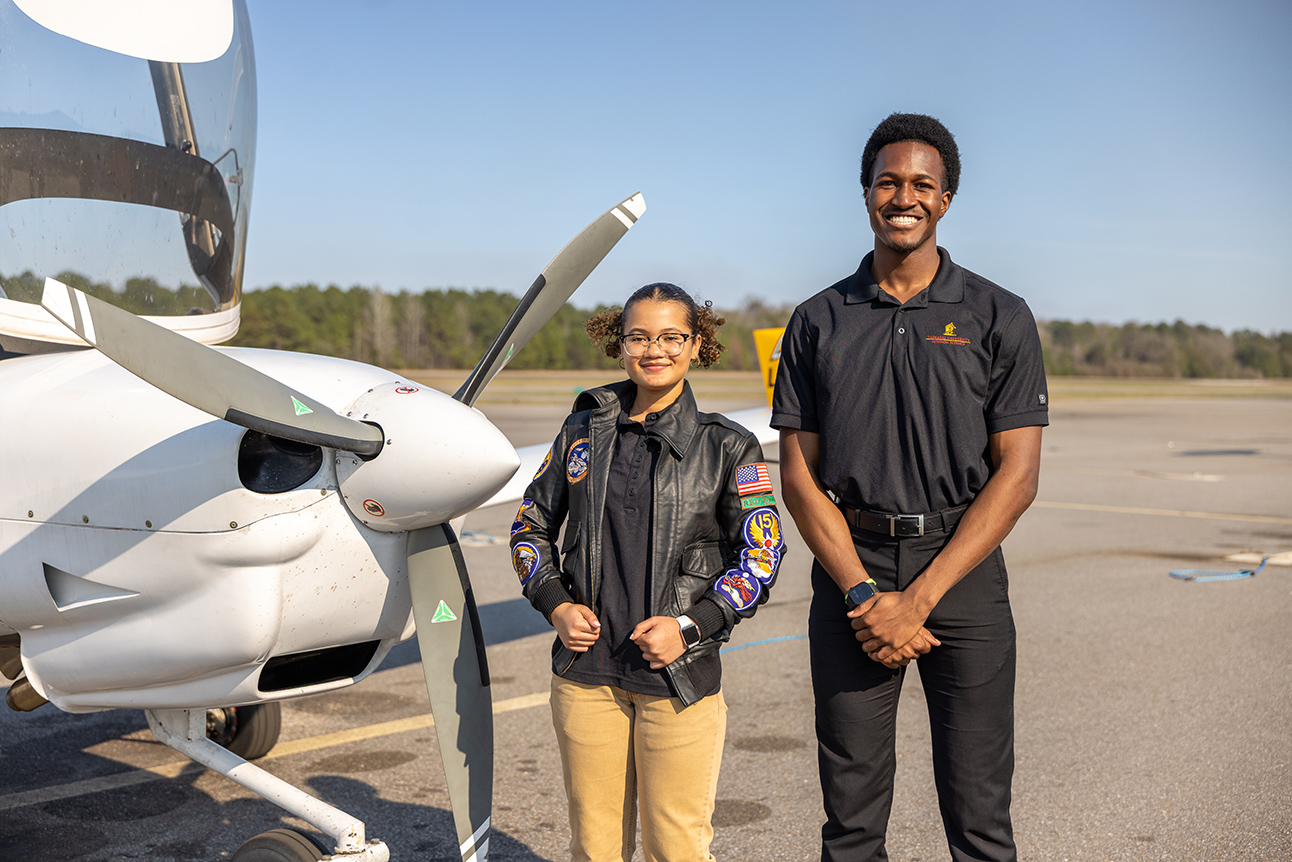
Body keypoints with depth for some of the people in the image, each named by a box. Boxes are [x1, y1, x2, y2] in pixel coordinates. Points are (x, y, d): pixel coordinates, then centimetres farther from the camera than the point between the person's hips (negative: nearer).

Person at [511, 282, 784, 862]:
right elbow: (531, 526, 16)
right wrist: (555, 605, 0)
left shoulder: (727, 448, -2)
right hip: (585, 673, 3)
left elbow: (761, 556, -1)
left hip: (681, 678, -2)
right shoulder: (582, 433, 6)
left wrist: (690, 626, -12)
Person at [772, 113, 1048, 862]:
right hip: (849, 568, 2)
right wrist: (863, 595, -10)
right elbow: (799, 473, 3)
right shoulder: (818, 322, 7)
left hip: (961, 568, -1)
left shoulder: (999, 318, 2)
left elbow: (1017, 476, -4)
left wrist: (918, 599, -13)